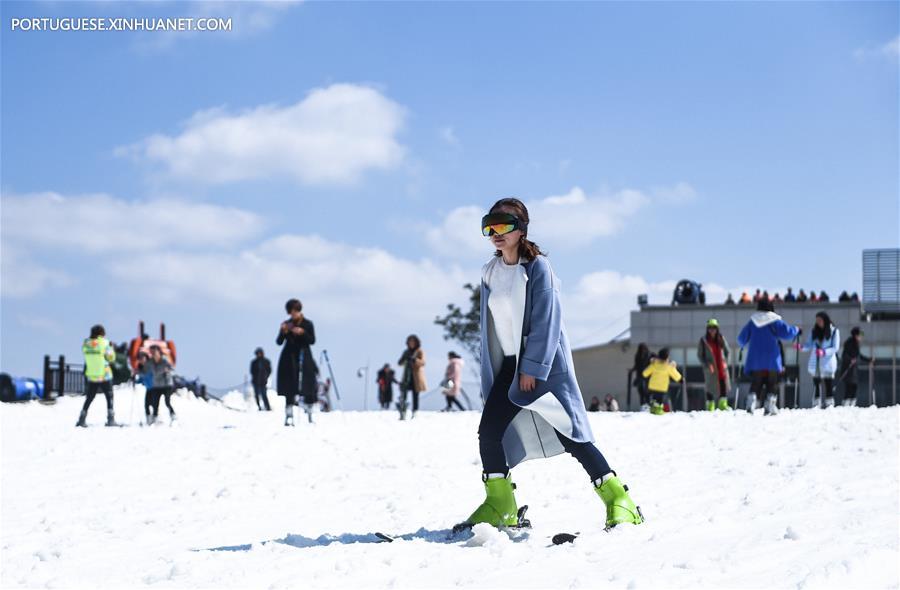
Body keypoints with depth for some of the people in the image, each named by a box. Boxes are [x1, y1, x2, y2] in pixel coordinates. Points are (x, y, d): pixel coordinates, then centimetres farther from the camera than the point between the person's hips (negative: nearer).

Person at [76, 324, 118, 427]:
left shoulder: (85, 344, -5)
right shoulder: (104, 343, -13)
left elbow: (86, 355, 9)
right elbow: (111, 358, -7)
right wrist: (111, 348, 9)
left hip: (91, 377, 3)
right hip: (105, 376, -3)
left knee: (89, 398, 14)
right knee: (109, 397, 9)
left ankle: (82, 419, 12)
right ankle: (110, 419, 3)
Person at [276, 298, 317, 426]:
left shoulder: (307, 324, 2)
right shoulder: (286, 324, 4)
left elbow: (312, 341, -4)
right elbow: (279, 342, 0)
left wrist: (302, 333, -18)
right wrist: (283, 332, -18)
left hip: (303, 357, -1)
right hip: (289, 358, 1)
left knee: (308, 386, -2)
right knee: (289, 388, -5)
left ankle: (310, 414, 11)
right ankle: (289, 416, -6)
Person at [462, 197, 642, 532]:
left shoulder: (538, 267, -9)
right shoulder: (490, 273, 11)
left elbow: (546, 321, -13)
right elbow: (489, 328, 14)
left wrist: (532, 368, -17)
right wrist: (490, 376, 9)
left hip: (546, 365, -6)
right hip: (510, 366, 6)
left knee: (568, 433, -10)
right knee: (488, 431, -6)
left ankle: (618, 500, -2)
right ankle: (499, 506, 7)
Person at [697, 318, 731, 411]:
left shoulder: (721, 339, 6)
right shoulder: (703, 340, -2)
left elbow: (728, 351, 15)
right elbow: (700, 355, 1)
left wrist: (725, 361, 2)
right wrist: (706, 365, -9)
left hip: (722, 366, 2)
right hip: (711, 368, -2)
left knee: (724, 385, -5)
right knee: (711, 386, 0)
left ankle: (723, 404, 6)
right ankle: (710, 406, 8)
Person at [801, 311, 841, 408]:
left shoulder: (834, 331, -1)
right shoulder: (815, 331, 11)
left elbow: (835, 347, -6)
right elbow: (809, 345, 9)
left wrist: (824, 352, -22)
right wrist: (802, 347, -12)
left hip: (827, 363, -4)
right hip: (815, 363, 4)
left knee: (829, 385, -4)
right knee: (816, 384, 3)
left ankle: (829, 403, 1)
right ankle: (816, 403, 6)